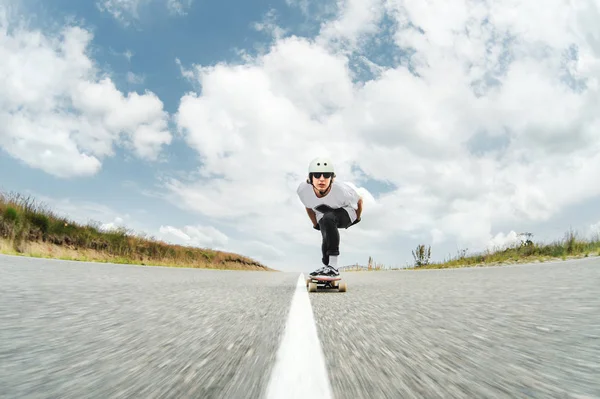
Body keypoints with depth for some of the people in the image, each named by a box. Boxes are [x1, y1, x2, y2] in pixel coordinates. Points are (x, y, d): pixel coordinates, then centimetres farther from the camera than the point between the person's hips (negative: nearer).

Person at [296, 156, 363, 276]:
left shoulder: (341, 191, -38)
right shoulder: (303, 189, -27)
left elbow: (359, 201, -14)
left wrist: (357, 218, 4)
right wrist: (316, 224, 10)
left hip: (345, 212, -4)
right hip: (323, 215, 4)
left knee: (328, 218, -35)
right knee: (327, 243, -10)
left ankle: (333, 267, -33)